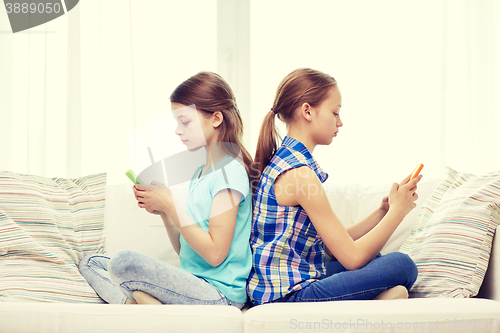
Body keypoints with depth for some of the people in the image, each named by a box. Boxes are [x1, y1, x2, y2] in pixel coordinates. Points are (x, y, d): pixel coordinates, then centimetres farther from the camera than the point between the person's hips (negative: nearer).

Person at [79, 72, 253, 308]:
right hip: (194, 283, 10)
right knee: (90, 263, 8)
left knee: (123, 261, -32)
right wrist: (162, 211, 2)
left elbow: (215, 253, -18)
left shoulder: (230, 171, -11)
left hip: (220, 292, -10)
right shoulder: (199, 174, 18)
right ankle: (132, 305, -14)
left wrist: (170, 205, -13)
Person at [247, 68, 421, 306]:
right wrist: (397, 211, -5)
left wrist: (382, 212, 8)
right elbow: (352, 257, -16)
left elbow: (334, 247, 12)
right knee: (402, 265, -12)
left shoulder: (282, 160, 12)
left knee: (372, 257, 28)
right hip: (289, 296, -10)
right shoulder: (299, 173, -18)